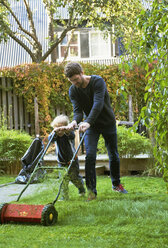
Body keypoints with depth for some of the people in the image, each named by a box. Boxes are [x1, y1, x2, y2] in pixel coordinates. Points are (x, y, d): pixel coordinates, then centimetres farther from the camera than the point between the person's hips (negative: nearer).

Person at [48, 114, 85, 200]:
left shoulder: (68, 134, -14)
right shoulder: (56, 136, -8)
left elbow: (72, 135, -38)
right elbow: (50, 138, -30)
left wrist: (66, 130, -60)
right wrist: (54, 132, -52)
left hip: (72, 161, -2)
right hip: (61, 162, 2)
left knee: (74, 177, 10)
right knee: (63, 179, -8)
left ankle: (81, 188, 39)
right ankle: (64, 196, -1)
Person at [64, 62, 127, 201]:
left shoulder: (98, 82, -24)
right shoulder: (73, 90, -10)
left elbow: (98, 104, -37)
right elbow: (78, 110, -16)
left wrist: (88, 122, -51)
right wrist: (75, 121, -41)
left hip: (108, 123, -2)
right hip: (91, 126, 2)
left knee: (114, 156, 8)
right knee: (90, 155, -15)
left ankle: (116, 184, 30)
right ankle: (91, 190, -10)